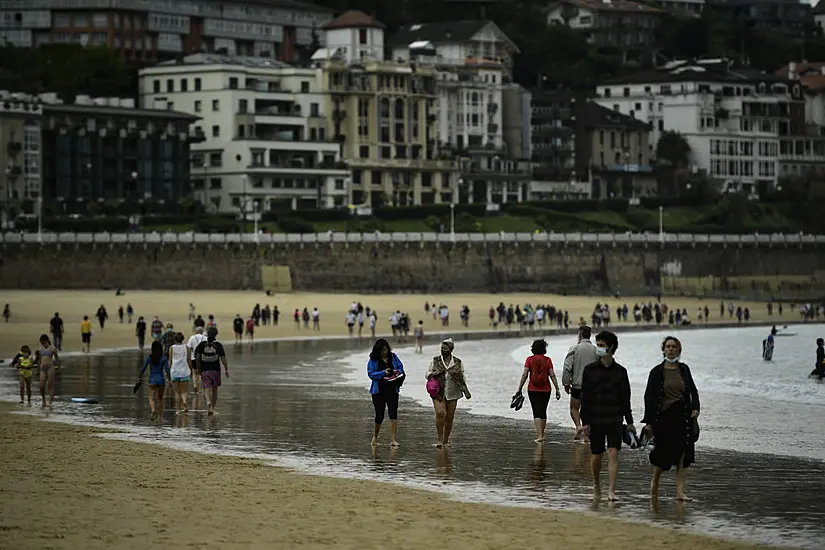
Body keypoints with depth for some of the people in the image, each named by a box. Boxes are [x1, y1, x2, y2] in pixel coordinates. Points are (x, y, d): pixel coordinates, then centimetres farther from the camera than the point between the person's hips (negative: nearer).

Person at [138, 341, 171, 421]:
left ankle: (153, 410, -31)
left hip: (152, 380, -1)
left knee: (152, 398, -1)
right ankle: (159, 416, 24)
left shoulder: (149, 357, -4)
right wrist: (170, 380, -2)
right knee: (160, 398, 19)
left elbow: (143, 368, -4)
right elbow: (167, 370, -8)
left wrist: (140, 377, 10)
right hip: (161, 379, 1)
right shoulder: (163, 358, -5)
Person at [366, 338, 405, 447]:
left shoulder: (393, 357, 5)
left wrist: (398, 372, -9)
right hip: (379, 391, -2)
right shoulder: (373, 360, -5)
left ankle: (393, 439, -9)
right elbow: (371, 374, -11)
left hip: (392, 390, 2)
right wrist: (383, 373, -22)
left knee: (393, 414, -9)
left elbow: (401, 367, 13)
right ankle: (375, 437, 28)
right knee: (379, 416, 4)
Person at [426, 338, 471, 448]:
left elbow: (462, 378, 14)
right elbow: (428, 374, 10)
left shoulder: (457, 362, 6)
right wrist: (434, 374, -12)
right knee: (440, 413, -21)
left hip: (452, 394, 1)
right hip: (438, 393, -1)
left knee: (449, 417, 4)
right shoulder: (436, 360, 5)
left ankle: (446, 440, 19)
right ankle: (439, 439, -12)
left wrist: (465, 391, 7)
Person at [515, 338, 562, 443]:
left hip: (533, 390, -1)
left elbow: (524, 375, -8)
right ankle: (542, 435, 23)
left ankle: (539, 436, -16)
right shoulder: (548, 360, -2)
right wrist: (557, 389, 0)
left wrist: (519, 389, -4)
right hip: (546, 390, 1)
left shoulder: (529, 359, -3)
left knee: (537, 413, -4)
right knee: (543, 412, 15)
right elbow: (552, 375, -5)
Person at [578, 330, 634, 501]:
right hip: (595, 420, 0)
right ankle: (596, 485, 30)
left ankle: (611, 491, -15)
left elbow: (625, 398, 9)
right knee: (596, 455, 7)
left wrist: (629, 422, 7)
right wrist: (585, 422, -6)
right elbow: (585, 397, -1)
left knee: (613, 453, -12)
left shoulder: (620, 371, 5)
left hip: (615, 419, 0)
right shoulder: (590, 370, 1)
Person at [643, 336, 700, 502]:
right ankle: (655, 482, 27)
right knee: (665, 453, -1)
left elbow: (693, 391, 16)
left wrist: (695, 407, -2)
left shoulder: (684, 369, 9)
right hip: (664, 417, -3)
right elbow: (649, 396, -1)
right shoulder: (657, 372, 0)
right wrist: (649, 421, -5)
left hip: (683, 416, 3)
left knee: (682, 455, -2)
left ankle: (680, 491, -1)